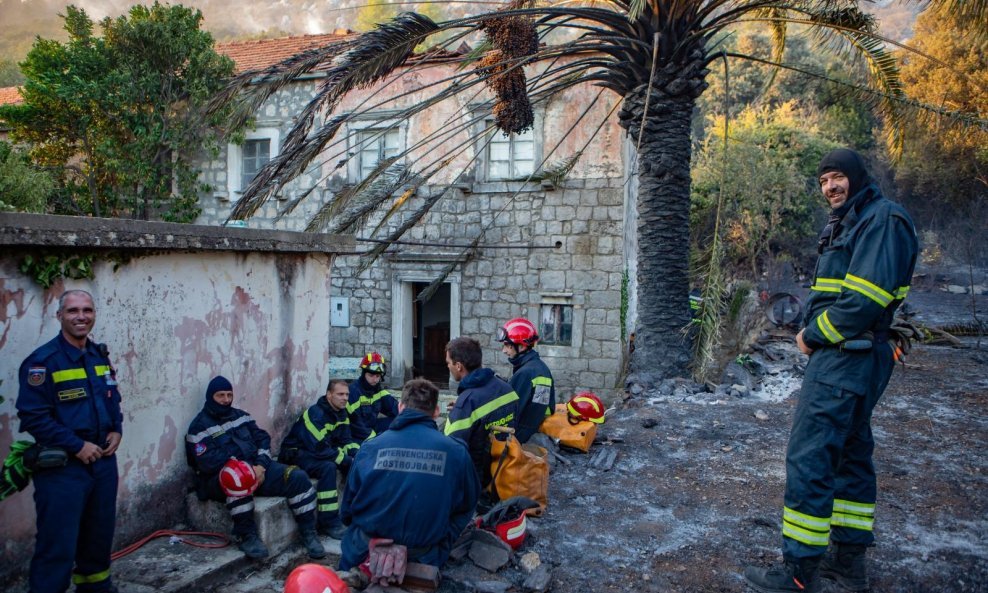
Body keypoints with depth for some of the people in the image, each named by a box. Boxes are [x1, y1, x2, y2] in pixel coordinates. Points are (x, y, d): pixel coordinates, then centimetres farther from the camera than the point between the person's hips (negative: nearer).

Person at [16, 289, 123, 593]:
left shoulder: (100, 356, 9)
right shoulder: (42, 361, -13)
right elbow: (33, 417, -17)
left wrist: (116, 431, 2)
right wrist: (77, 446, -18)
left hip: (104, 461, 7)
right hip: (62, 466, -7)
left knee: (100, 535, 20)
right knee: (58, 545, -4)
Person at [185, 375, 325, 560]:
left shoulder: (240, 416, 17)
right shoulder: (200, 426, -2)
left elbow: (262, 439, 11)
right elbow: (207, 462, -14)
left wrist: (261, 466, -9)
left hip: (256, 468, 6)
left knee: (297, 477, -13)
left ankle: (308, 533, -6)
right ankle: (247, 536, -28)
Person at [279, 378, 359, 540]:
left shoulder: (341, 414, 3)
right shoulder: (316, 413, -24)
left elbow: (345, 441, 5)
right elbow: (320, 448, -30)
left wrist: (358, 454, -16)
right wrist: (348, 460, -26)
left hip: (321, 451, 8)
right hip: (296, 454, -8)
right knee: (328, 467, -35)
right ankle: (328, 523, -28)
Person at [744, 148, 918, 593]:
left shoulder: (883, 219, -12)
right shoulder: (845, 223, 19)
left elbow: (866, 300, -23)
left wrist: (815, 335, -13)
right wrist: (813, 330, 4)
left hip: (846, 360, -11)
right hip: (842, 358, 11)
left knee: (808, 458, -10)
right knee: (850, 453, 15)